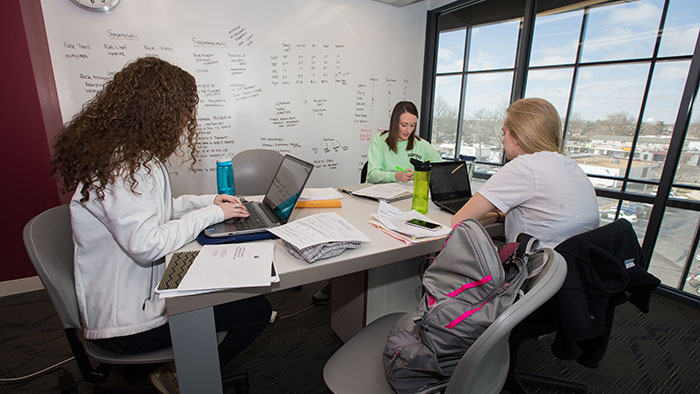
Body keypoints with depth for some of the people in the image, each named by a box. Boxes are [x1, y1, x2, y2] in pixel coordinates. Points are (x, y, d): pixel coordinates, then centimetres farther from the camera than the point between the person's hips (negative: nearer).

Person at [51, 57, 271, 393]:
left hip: (141, 288, 10)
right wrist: (210, 214, -19)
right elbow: (147, 245, -31)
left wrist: (207, 200, 5)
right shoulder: (120, 165, -26)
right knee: (257, 310, -7)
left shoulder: (130, 153, 6)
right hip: (126, 323, -10)